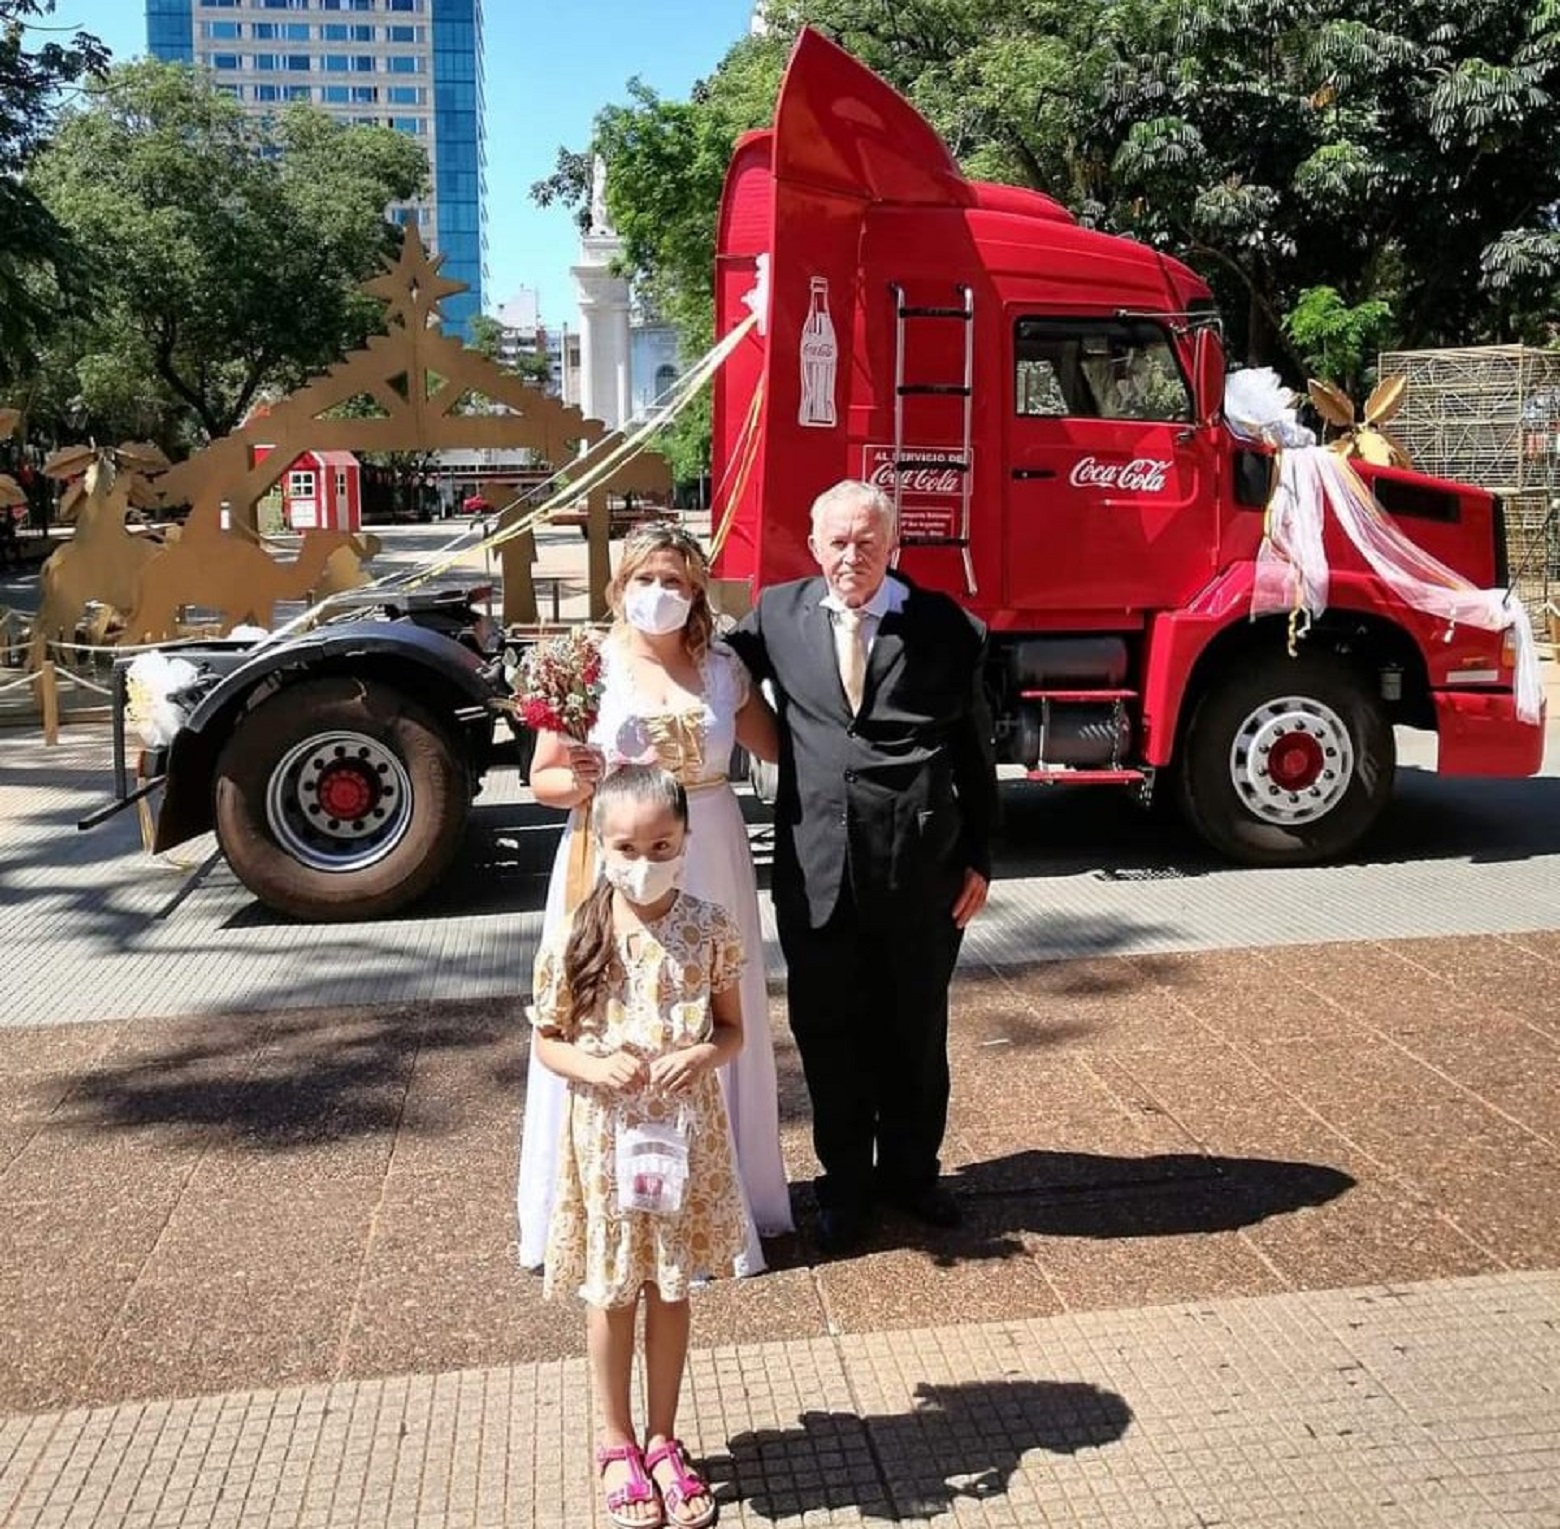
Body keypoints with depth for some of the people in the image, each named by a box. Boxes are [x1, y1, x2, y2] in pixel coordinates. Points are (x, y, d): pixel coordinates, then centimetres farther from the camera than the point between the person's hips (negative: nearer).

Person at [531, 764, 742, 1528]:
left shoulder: (711, 928, -9)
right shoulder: (574, 939, -12)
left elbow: (734, 1029, 1)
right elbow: (548, 1042, -2)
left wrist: (705, 1055, -20)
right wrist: (594, 1067, -21)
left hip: (686, 1132, 1)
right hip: (607, 1136, -1)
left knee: (671, 1290, 16)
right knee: (612, 1295, 13)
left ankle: (663, 1440, 35)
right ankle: (618, 1445, 34)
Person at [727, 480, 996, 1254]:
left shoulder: (946, 627, -3)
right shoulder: (777, 615, 2)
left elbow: (975, 751, 2)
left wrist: (978, 859, 2)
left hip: (921, 870, -1)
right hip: (815, 868, 1)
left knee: (916, 1029, 16)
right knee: (828, 1031, 13)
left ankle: (910, 1170, 39)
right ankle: (845, 1182, 34)